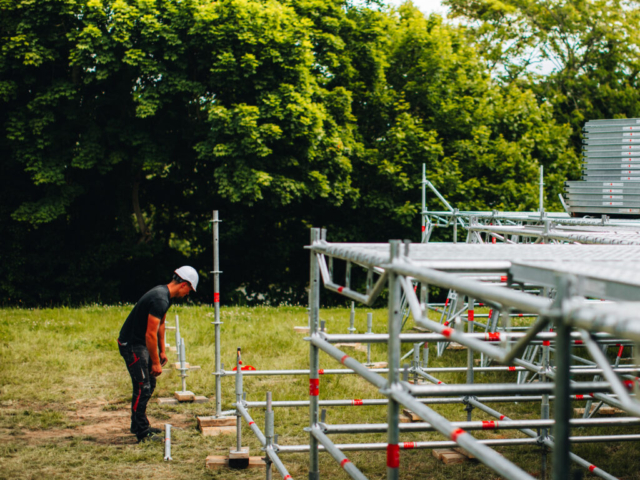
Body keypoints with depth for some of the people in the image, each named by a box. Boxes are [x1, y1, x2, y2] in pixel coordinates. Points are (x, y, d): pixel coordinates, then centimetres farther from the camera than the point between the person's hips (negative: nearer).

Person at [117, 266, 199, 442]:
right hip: (131, 345, -11)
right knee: (143, 388, -9)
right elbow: (150, 334, -26)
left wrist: (162, 351, 20)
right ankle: (142, 433, -3)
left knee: (149, 384, 17)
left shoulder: (165, 294, 7)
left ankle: (139, 425, 27)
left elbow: (160, 325, 19)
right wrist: (155, 362, -19)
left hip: (140, 343, 11)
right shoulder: (160, 299, -26)